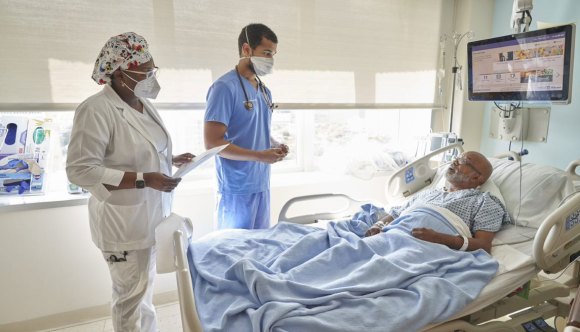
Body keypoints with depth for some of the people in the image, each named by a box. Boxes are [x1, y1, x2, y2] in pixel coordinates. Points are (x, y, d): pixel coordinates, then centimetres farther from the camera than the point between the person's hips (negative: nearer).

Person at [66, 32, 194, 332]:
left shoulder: (144, 104, 8)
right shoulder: (97, 110, -19)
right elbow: (80, 170, -21)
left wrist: (171, 160, 2)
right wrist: (144, 180, -25)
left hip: (150, 215, 8)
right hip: (124, 221, -8)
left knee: (142, 293, 22)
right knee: (134, 298, 6)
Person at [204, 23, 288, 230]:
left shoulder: (264, 91, 12)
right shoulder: (225, 87, -13)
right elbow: (212, 142, -18)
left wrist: (275, 146, 1)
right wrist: (260, 156, -19)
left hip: (262, 186, 8)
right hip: (237, 189, -8)